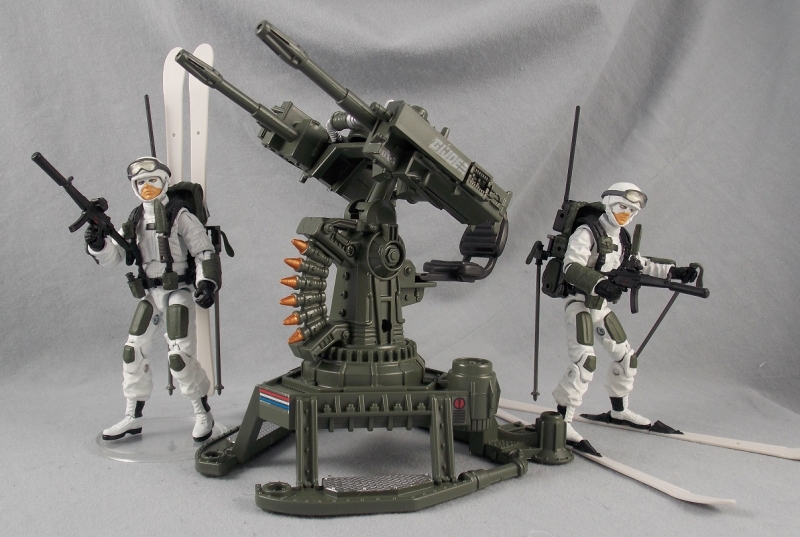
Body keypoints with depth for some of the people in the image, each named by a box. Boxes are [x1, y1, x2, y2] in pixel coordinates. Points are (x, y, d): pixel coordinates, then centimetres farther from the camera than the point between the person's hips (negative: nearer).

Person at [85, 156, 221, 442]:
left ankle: (203, 414, 8)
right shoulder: (135, 220, 11)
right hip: (150, 294, 7)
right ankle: (133, 418, 21)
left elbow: (205, 252, -10)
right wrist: (98, 244, -13)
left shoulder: (179, 215, -8)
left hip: (178, 292, -7)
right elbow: (112, 255, 8)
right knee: (133, 352, 7)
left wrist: (206, 283, -22)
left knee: (179, 357, -11)